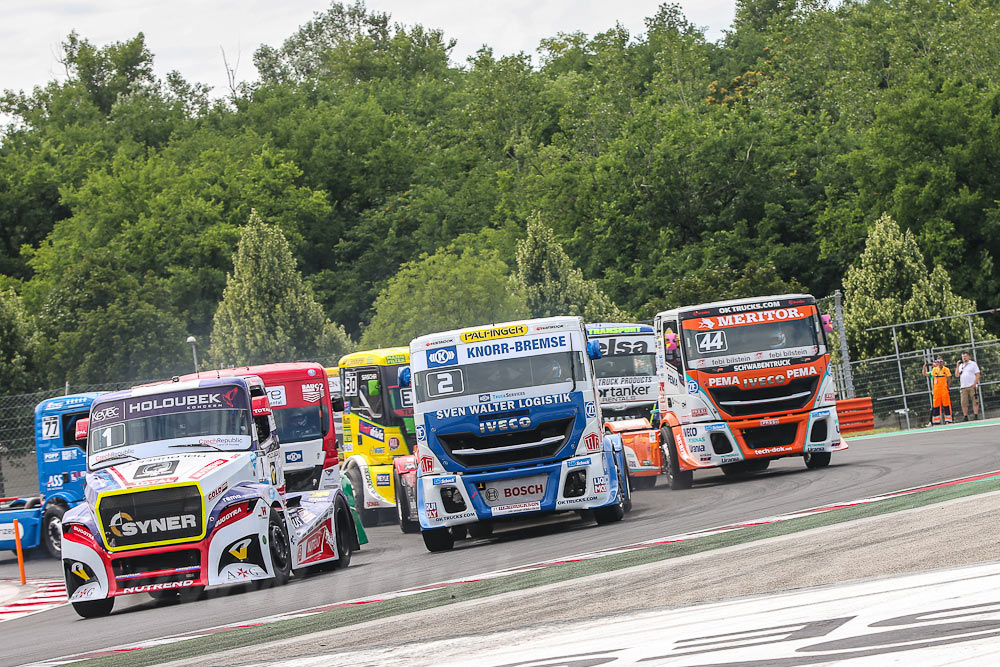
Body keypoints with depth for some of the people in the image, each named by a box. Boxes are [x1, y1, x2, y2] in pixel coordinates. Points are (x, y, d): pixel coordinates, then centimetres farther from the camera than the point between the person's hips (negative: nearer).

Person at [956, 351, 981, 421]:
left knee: (975, 402, -7)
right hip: (963, 387, 4)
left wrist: (974, 384, -12)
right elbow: (957, 375, 11)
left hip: (972, 386, -4)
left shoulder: (973, 364, 5)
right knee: (964, 403, -2)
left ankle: (976, 416, -7)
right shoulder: (961, 366, 19)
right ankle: (966, 417, 1)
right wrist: (957, 366, 3)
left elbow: (977, 375, -1)